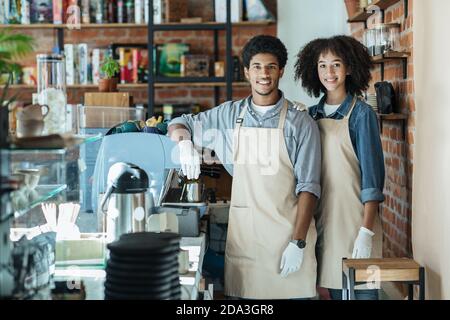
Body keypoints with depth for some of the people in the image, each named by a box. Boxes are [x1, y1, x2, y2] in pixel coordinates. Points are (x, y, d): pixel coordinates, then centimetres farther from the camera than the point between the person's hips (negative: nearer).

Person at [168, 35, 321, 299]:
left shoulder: (301, 124, -1)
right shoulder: (230, 115, 8)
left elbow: (308, 187, -4)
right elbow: (179, 125, 18)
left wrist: (298, 243, -11)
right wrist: (185, 142, -6)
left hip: (287, 234, -2)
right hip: (242, 232, 3)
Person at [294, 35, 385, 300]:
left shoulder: (361, 114, -5)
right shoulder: (312, 115, 9)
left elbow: (372, 174, -9)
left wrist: (366, 231, -16)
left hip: (354, 219, -4)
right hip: (323, 219, 5)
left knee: (360, 289, -1)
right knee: (335, 289, 10)